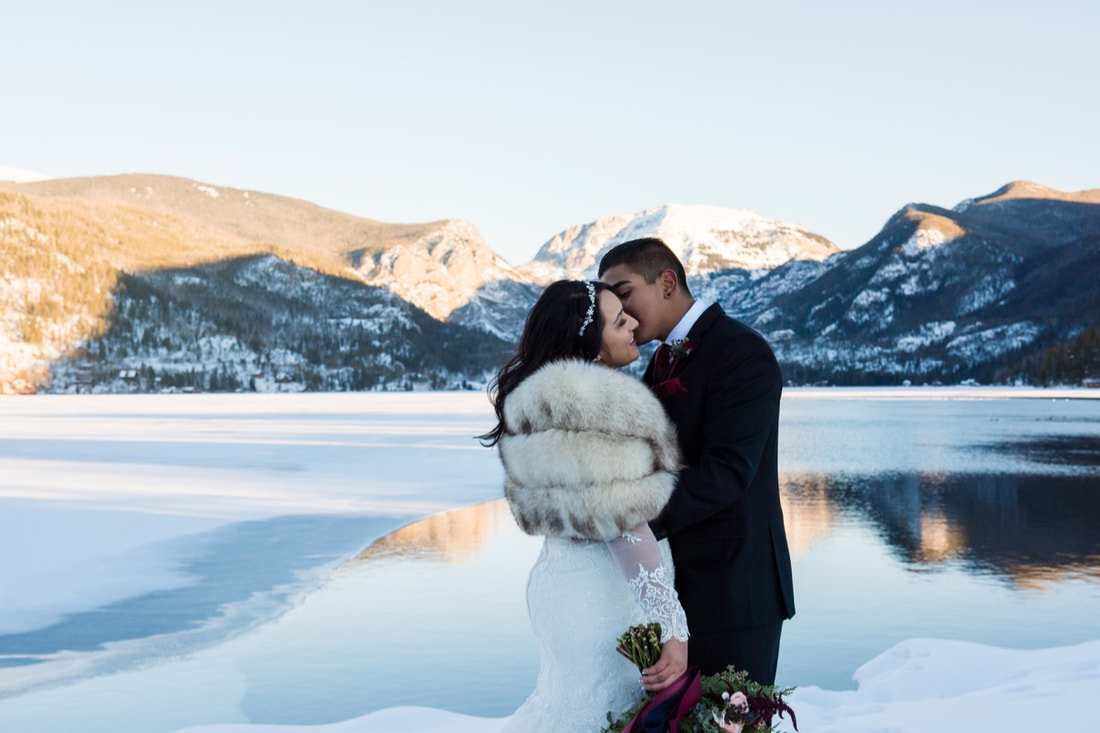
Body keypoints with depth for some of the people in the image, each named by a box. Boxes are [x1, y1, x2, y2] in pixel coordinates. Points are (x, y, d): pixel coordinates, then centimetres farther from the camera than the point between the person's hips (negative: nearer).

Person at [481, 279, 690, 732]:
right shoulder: (605, 410, -21)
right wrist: (673, 629, -25)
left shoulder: (537, 400, 7)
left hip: (557, 577, 9)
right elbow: (627, 530, -25)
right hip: (604, 593, -9)